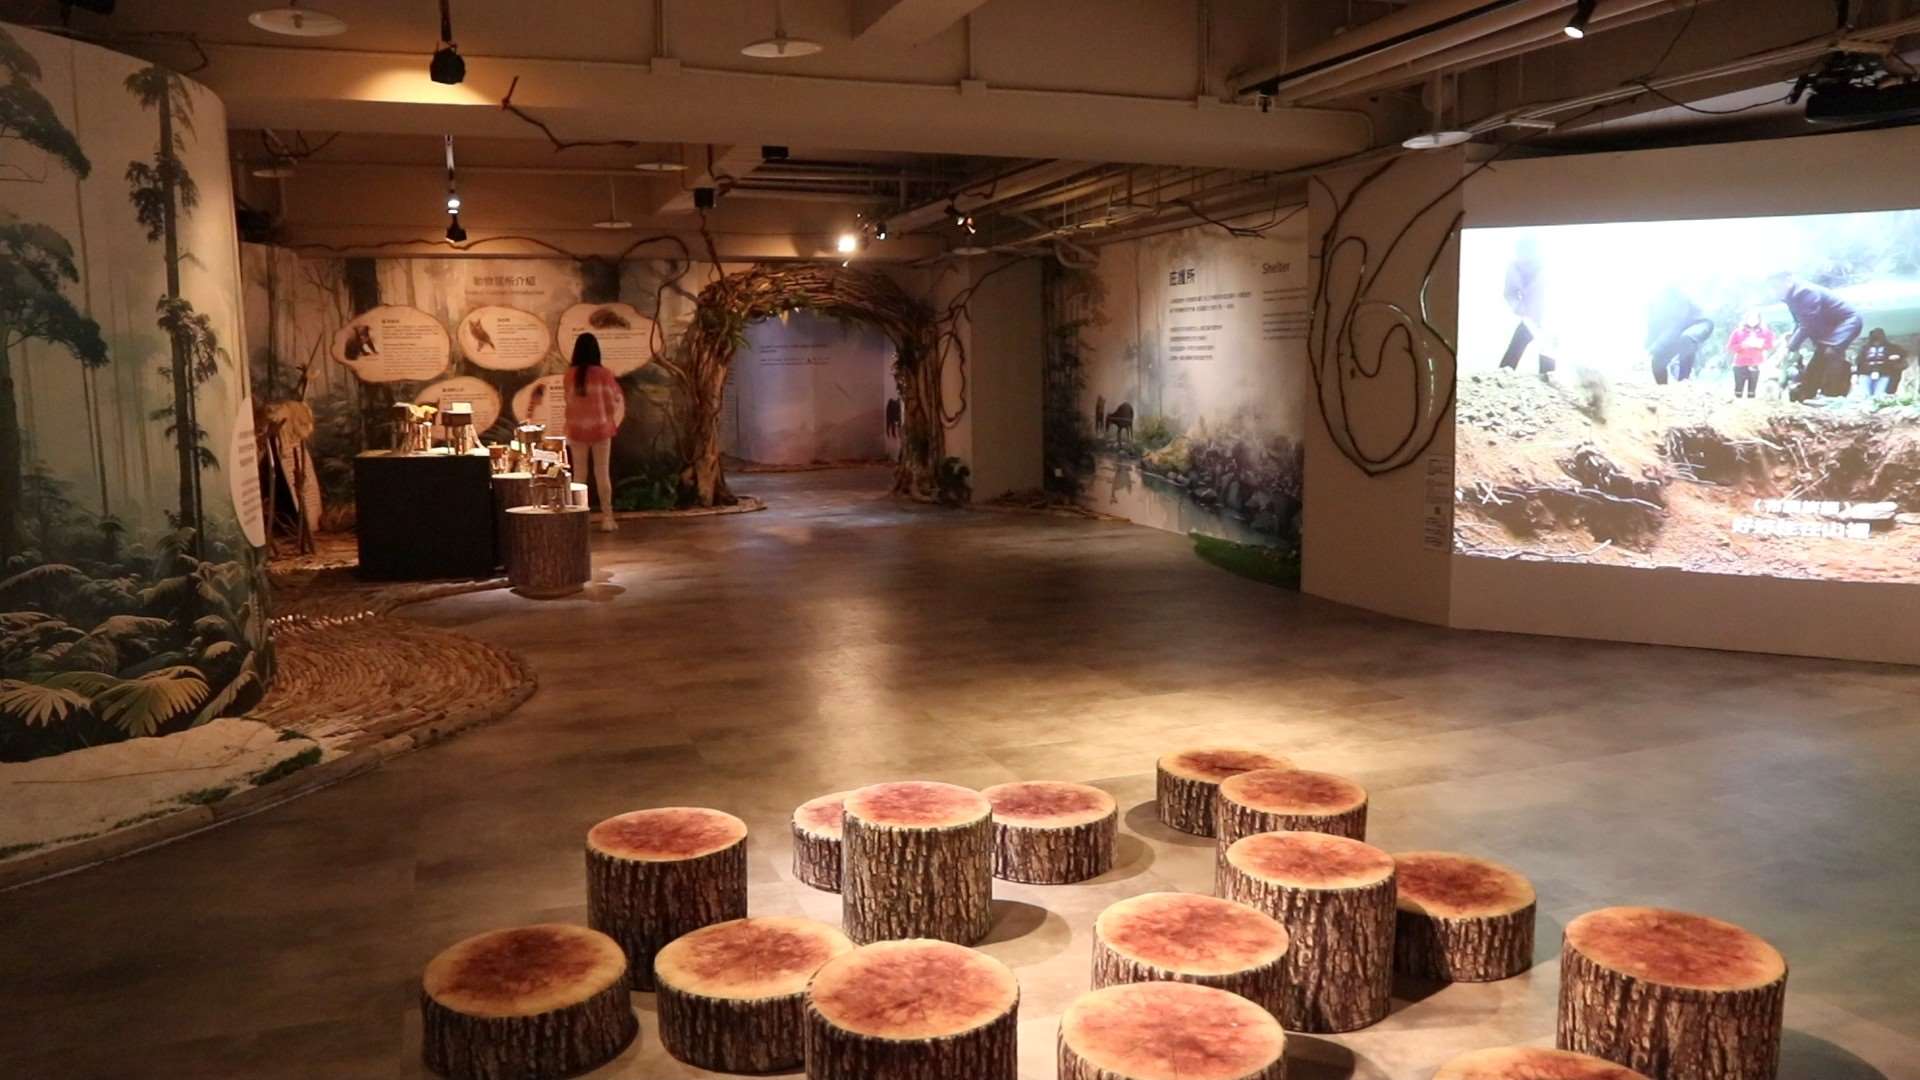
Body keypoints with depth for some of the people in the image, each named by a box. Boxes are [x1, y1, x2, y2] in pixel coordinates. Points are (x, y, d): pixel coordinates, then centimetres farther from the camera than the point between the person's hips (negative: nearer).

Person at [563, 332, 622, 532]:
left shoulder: (570, 374, -6)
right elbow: (615, 400, -4)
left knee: (579, 474, 10)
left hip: (577, 429, 1)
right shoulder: (603, 374, -10)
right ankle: (607, 518, 4)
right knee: (602, 473, 4)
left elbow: (569, 401, 0)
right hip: (600, 428, -1)